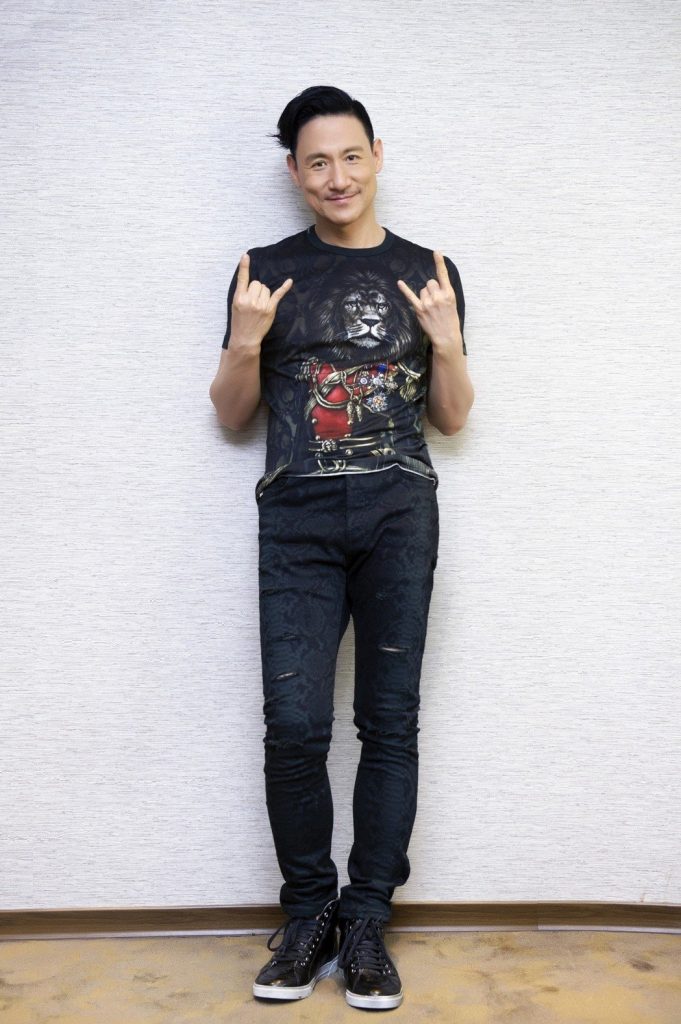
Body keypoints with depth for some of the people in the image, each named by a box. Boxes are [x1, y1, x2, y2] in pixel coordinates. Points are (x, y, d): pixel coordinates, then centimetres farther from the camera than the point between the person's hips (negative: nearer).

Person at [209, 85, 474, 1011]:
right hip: (298, 520, 0)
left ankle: (366, 920, 15)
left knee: (390, 724, 1)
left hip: (400, 517, 1)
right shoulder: (268, 272, 11)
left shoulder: (427, 272, 12)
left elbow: (452, 420, 13)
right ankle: (308, 915, 14)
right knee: (294, 727, -5)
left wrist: (446, 340, -4)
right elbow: (232, 414, 13)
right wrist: (245, 340, -5)